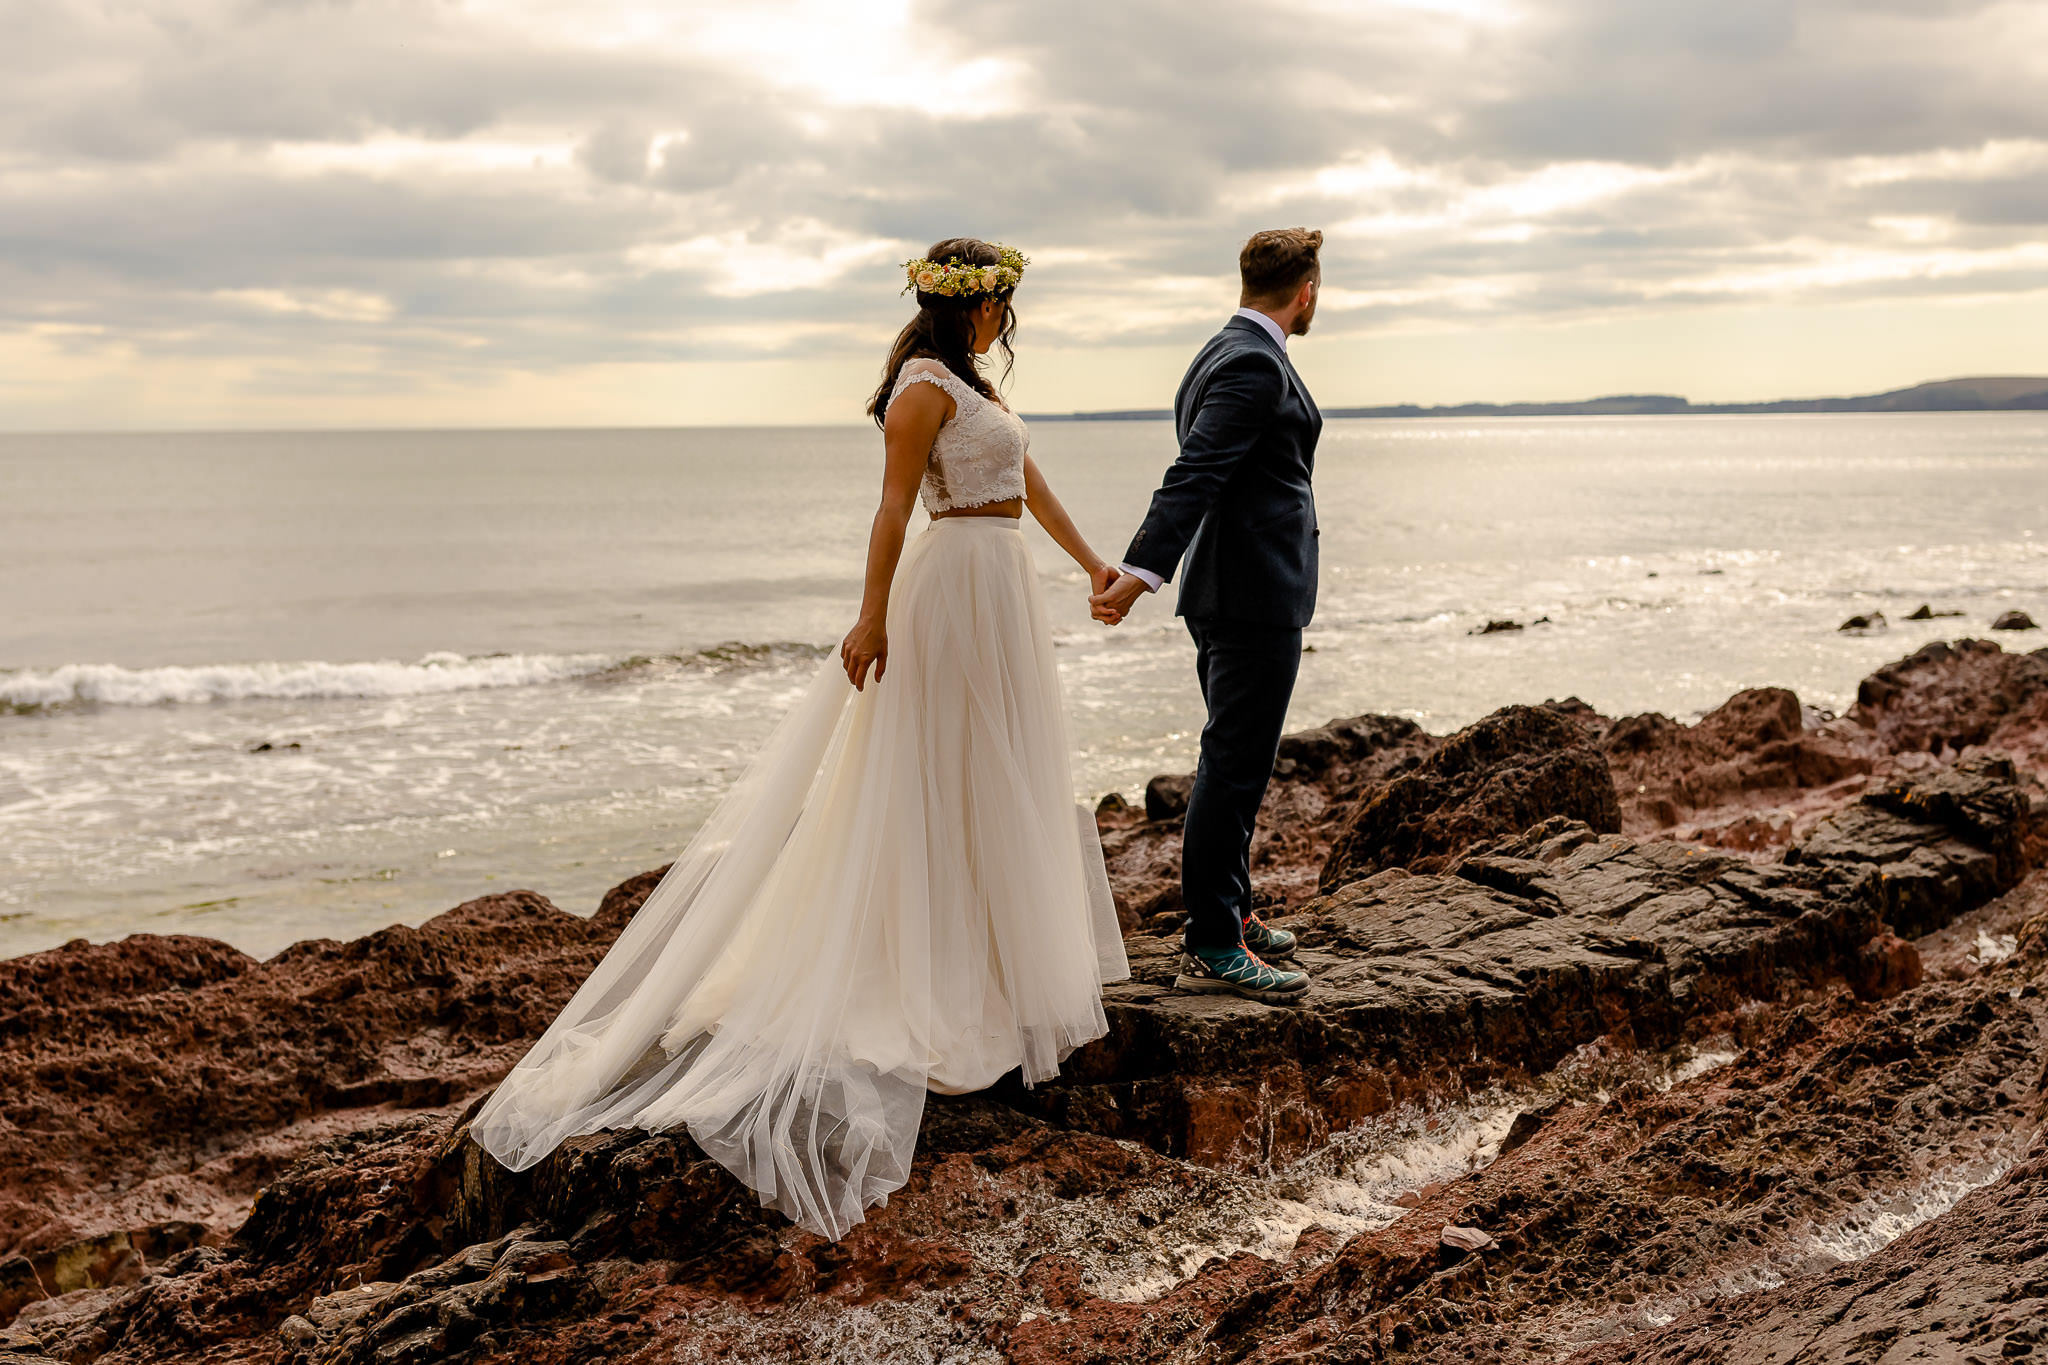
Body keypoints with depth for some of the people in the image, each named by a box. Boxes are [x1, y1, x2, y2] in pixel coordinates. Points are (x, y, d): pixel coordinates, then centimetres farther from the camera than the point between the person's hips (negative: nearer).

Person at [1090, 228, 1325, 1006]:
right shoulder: (1255, 366, -16)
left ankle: (1228, 913, 30)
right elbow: (1193, 475, -27)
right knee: (1234, 768, -6)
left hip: (1230, 598, 11)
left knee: (1235, 764, 18)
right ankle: (1212, 947, 0)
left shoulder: (1225, 354, 16)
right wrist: (1141, 573, -35)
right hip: (1255, 599, -11)